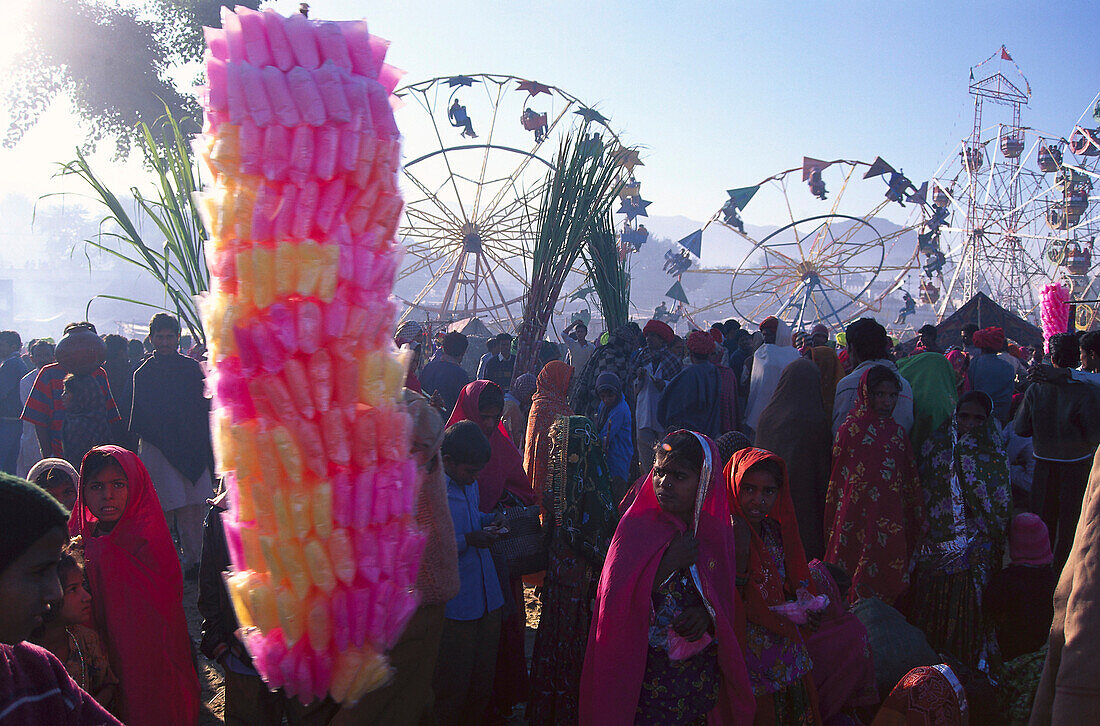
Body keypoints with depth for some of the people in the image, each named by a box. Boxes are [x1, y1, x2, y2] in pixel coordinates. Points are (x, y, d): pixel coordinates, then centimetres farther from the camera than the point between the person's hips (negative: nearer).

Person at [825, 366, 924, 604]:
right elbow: (839, 480, -3)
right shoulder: (851, 430, -6)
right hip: (858, 521, -5)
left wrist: (915, 525, 14)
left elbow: (910, 486, 15)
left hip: (891, 526, 5)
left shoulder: (898, 433, 10)